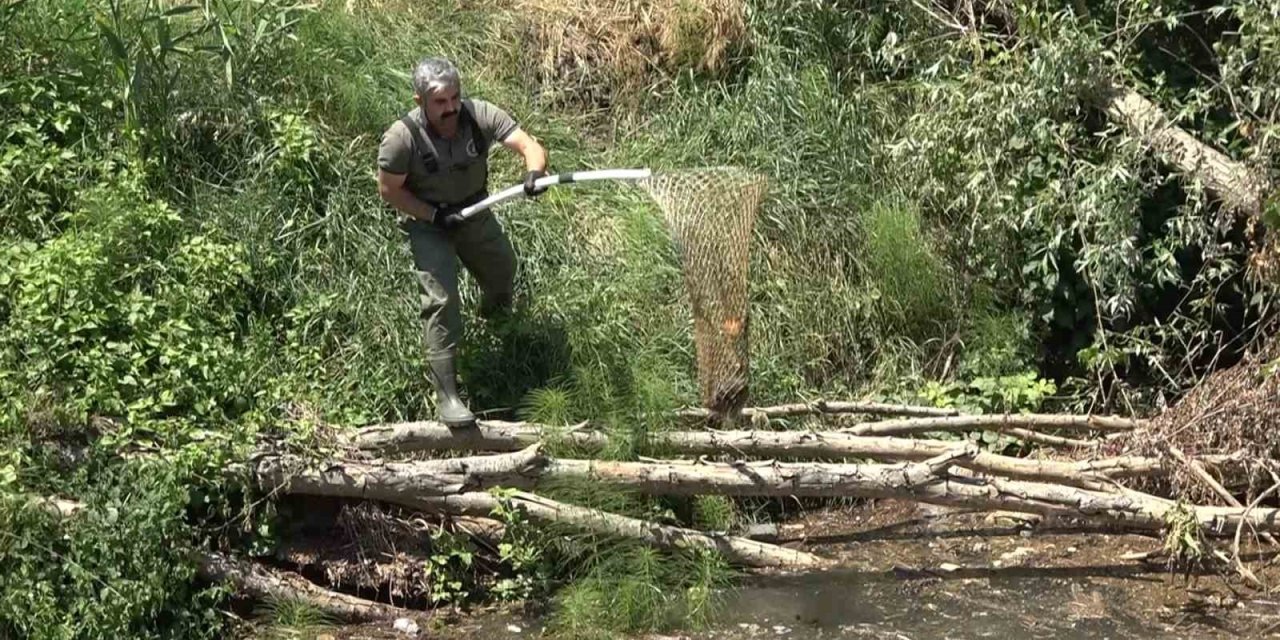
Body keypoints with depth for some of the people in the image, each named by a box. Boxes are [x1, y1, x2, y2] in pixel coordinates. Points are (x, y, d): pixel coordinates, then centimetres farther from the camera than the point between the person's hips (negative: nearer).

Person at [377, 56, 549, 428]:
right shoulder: (402, 138, -29)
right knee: (441, 302, -15)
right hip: (428, 224, -4)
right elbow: (389, 190, -16)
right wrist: (435, 215, -25)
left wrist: (534, 172, -50)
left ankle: (493, 318, 62)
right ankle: (446, 395, -10)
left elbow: (530, 146, -27)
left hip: (475, 213, 4)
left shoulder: (481, 116, -23)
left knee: (503, 274, 24)